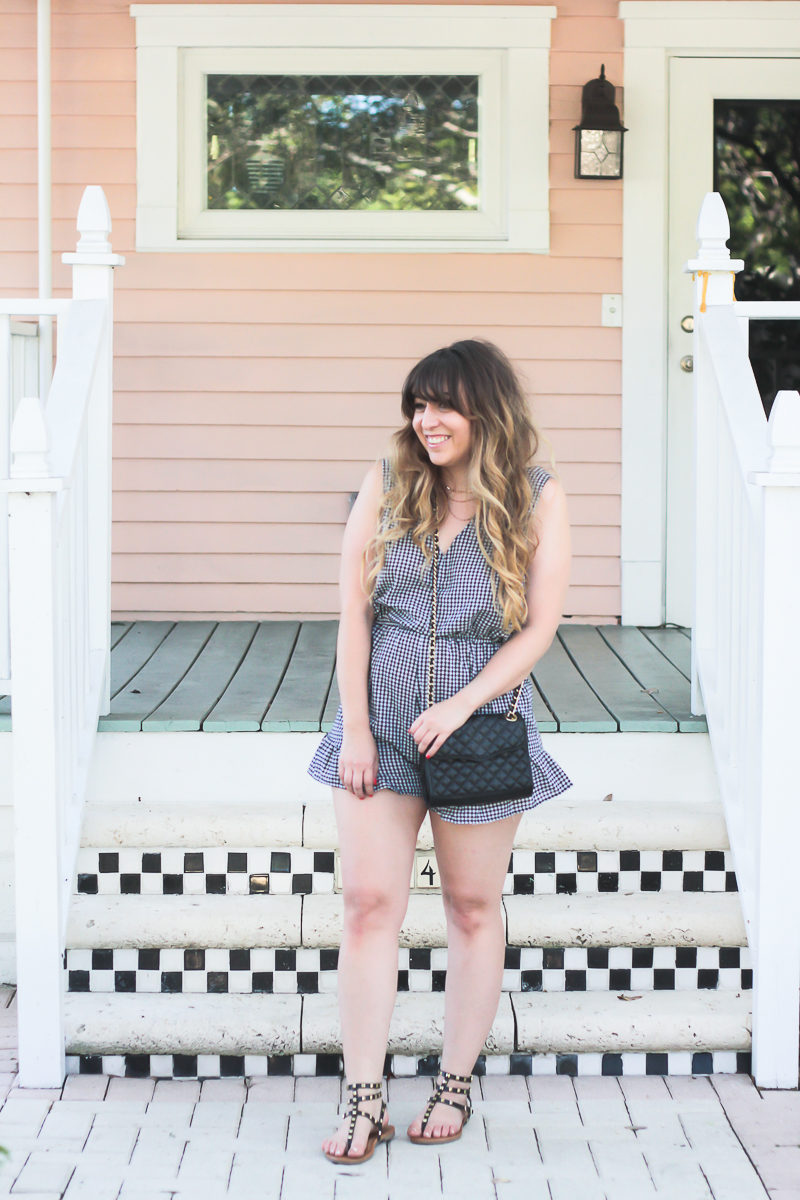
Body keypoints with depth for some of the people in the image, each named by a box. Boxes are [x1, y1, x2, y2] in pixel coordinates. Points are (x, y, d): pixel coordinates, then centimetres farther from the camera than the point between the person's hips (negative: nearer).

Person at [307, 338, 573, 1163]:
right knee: (368, 901, -4)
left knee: (473, 908, 8)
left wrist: (459, 705, -17)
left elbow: (539, 628, -6)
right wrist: (355, 727, -5)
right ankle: (364, 1102, 2)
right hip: (382, 723, 1)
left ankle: (455, 1087, 22)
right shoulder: (387, 483, 2)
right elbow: (353, 611, 1)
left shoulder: (537, 499, -3)